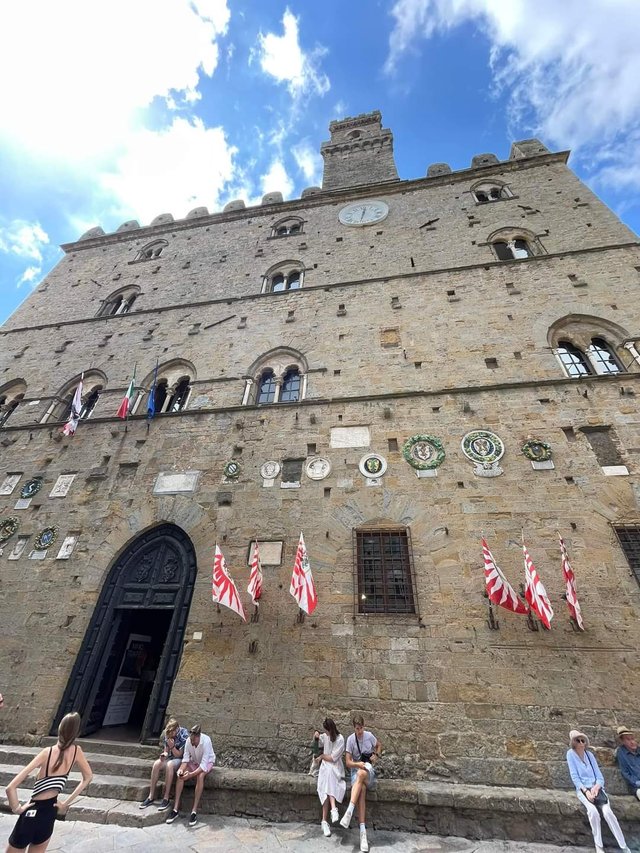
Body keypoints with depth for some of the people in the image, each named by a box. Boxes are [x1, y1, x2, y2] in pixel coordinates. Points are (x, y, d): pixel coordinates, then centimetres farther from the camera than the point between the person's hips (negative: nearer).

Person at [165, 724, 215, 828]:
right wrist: (181, 769, -36)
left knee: (200, 776, -34)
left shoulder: (206, 741, -35)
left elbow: (203, 765, -34)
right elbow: (185, 759, -17)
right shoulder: (189, 741, -23)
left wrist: (191, 774, -43)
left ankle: (194, 811, -24)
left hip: (207, 763, -4)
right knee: (181, 775, -23)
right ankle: (176, 809, -13)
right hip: (194, 762, 4)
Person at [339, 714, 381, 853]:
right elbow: (348, 762, -5)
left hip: (368, 770, 0)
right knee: (362, 789, -34)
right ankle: (363, 831, -36)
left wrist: (376, 755, -3)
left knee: (361, 774, -36)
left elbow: (379, 745, 16)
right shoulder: (350, 739, -7)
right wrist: (358, 764, -23)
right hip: (355, 769, 0)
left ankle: (349, 811, -41)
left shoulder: (369, 735, -3)